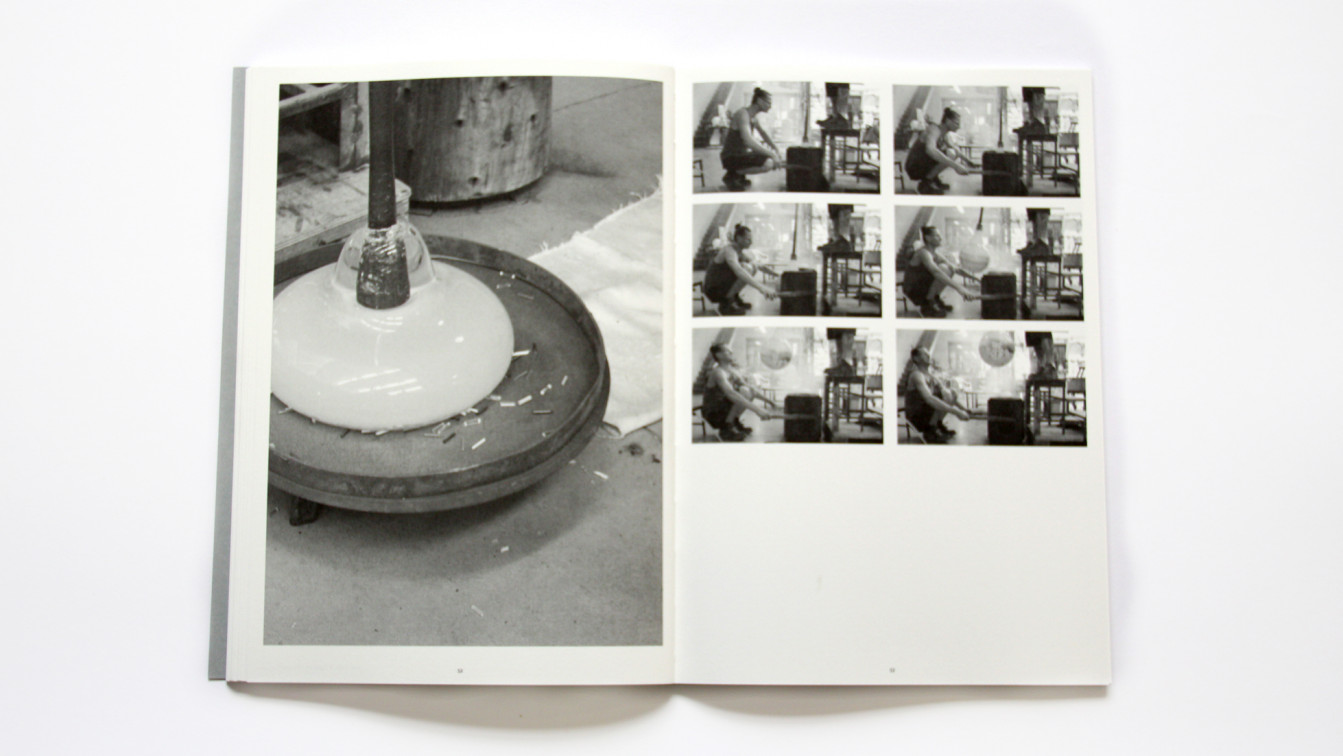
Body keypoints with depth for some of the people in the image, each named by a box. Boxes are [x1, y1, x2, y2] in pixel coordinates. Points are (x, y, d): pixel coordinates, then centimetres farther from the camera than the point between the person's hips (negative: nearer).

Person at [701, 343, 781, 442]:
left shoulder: (734, 372, 9)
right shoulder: (719, 373, -20)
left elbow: (752, 388, 16)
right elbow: (731, 394, -36)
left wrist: (768, 400, 1)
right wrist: (757, 409, -44)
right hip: (714, 413, -9)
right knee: (744, 391, -26)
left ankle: (735, 422, 5)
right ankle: (726, 428, -19)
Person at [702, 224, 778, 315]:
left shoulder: (740, 251, 6)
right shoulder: (729, 250, -23)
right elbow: (738, 270, -43)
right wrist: (761, 287, -54)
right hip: (714, 290, -9)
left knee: (753, 266, 6)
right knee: (747, 269, -27)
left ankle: (735, 297, 8)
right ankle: (726, 303, -16)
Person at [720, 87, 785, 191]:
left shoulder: (753, 118, 11)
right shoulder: (743, 114, -19)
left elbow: (764, 135, 26)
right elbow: (748, 141, -33)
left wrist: (777, 150, 13)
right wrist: (772, 155, -33)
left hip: (741, 154, 10)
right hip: (731, 158, -10)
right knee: (768, 164, -29)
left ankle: (740, 176, 13)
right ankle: (731, 175, -11)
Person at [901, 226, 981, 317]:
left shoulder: (936, 254, 7)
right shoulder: (923, 253, -21)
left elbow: (956, 269, 12)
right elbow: (936, 271, -39)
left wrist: (973, 275, -3)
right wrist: (958, 288, -48)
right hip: (914, 291, -9)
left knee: (951, 270, 1)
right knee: (943, 268, -25)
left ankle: (935, 298, 6)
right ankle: (927, 305, -17)